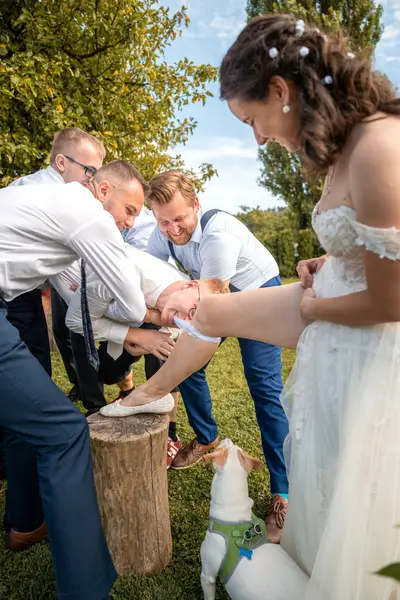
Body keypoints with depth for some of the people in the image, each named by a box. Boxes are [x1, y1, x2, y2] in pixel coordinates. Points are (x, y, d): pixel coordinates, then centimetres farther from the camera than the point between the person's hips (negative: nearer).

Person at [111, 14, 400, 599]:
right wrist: (325, 265, 0)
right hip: (332, 307, 9)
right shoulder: (346, 140, 1)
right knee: (209, 312, 14)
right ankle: (148, 393, 39)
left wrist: (313, 306, -8)